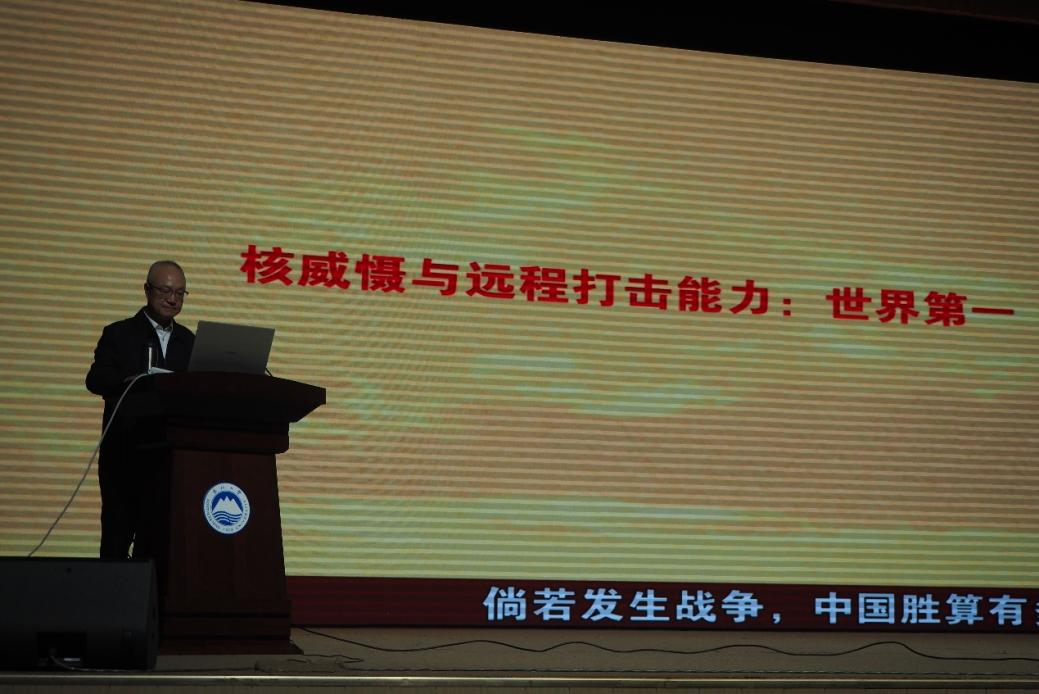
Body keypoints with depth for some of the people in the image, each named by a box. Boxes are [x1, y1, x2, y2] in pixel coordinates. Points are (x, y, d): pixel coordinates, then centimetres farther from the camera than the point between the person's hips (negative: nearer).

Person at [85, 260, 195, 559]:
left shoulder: (189, 341, 15)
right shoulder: (119, 334, 4)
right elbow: (95, 380, -11)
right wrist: (129, 382, -30)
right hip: (125, 453, -3)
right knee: (118, 533, -3)